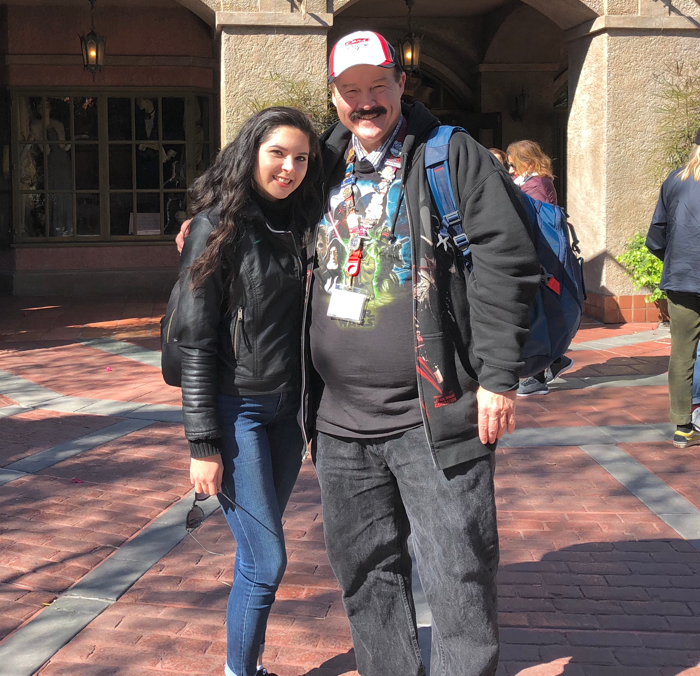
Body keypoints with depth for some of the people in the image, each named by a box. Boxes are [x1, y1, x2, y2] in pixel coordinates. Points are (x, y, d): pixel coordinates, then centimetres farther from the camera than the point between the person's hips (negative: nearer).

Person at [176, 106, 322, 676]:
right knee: (267, 560, -6)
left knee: (259, 549, 12)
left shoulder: (300, 225, 9)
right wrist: (204, 442, -14)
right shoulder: (218, 226, -9)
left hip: (288, 409, 6)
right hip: (237, 409, -5)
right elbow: (195, 340, -11)